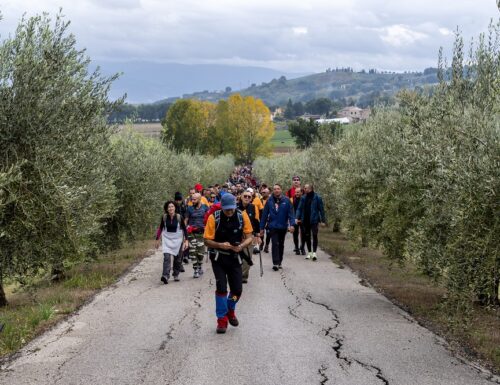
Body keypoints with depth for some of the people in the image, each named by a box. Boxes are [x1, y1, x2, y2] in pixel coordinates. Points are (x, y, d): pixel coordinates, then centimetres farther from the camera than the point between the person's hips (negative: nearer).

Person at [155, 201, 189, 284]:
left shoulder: (179, 217, -10)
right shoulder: (164, 217, -6)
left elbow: (184, 229, -3)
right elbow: (161, 228, 8)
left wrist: (186, 241, -8)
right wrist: (158, 240, 11)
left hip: (177, 240, 0)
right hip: (167, 239, 0)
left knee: (177, 259, 8)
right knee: (167, 257, -15)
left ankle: (176, 275, 26)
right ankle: (165, 276, -23)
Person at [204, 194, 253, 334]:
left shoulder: (242, 216, -10)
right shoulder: (213, 218, -16)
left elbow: (249, 237, -3)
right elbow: (207, 241, -12)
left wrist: (241, 246, -24)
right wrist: (220, 245, -30)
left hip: (235, 257, 2)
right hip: (218, 258, -2)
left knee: (237, 290, 3)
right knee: (221, 287, -13)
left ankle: (230, 310, 35)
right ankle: (222, 319, 5)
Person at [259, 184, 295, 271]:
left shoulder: (286, 200, -5)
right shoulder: (269, 201, -4)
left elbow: (290, 213, -6)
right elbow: (264, 215, 0)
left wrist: (291, 224, -18)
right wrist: (262, 228, 1)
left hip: (283, 227, 1)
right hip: (273, 227, -1)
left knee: (281, 245, 13)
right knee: (275, 244, -11)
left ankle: (279, 262, 25)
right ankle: (275, 263, -14)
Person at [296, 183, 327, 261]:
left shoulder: (317, 198, -6)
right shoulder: (303, 198, 5)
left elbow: (321, 209, -3)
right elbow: (299, 208, 8)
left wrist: (323, 220, -5)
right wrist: (297, 217, -5)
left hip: (314, 220, -5)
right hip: (305, 220, 5)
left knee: (314, 235, -9)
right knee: (307, 236, 11)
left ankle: (314, 252, -9)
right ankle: (309, 252, 22)